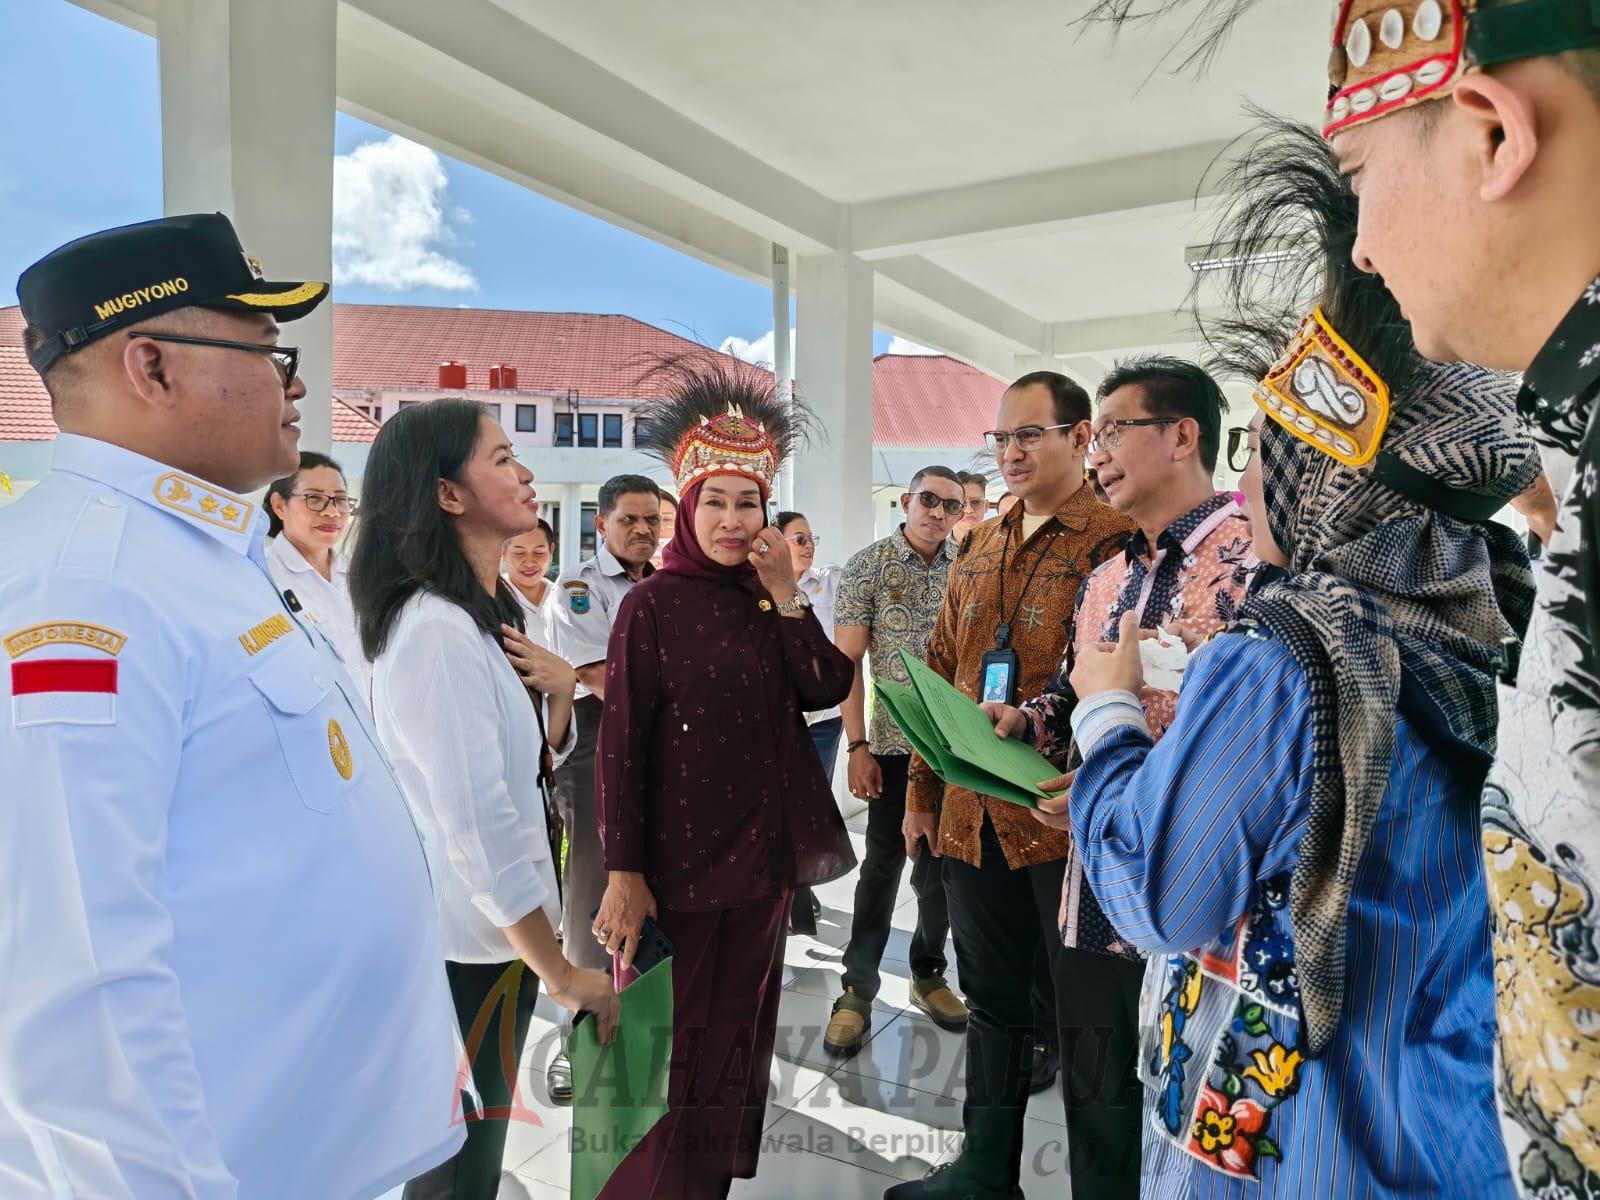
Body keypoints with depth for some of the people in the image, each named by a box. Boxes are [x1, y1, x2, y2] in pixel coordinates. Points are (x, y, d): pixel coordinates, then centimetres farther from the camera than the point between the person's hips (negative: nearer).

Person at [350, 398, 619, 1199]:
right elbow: (478, 825, -26)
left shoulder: (486, 615, 7)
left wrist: (559, 689, -8)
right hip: (470, 939, -9)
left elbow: (538, 762, 13)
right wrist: (561, 975, -17)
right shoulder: (437, 629, -24)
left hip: (488, 927, 9)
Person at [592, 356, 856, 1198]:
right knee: (675, 1048, 4)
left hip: (762, 851, 6)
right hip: (681, 857, -6)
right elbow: (620, 745, -12)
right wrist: (624, 872, -14)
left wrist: (788, 596, -12)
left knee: (741, 1037, 19)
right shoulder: (653, 604, -10)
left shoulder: (768, 600, 7)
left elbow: (826, 690, -4)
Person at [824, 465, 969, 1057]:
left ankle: (927, 974, 31)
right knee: (883, 865, 3)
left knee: (943, 863, 13)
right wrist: (858, 747, -10)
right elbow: (846, 662, -5)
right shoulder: (867, 565, -4)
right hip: (895, 741, -3)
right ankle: (857, 991, 15)